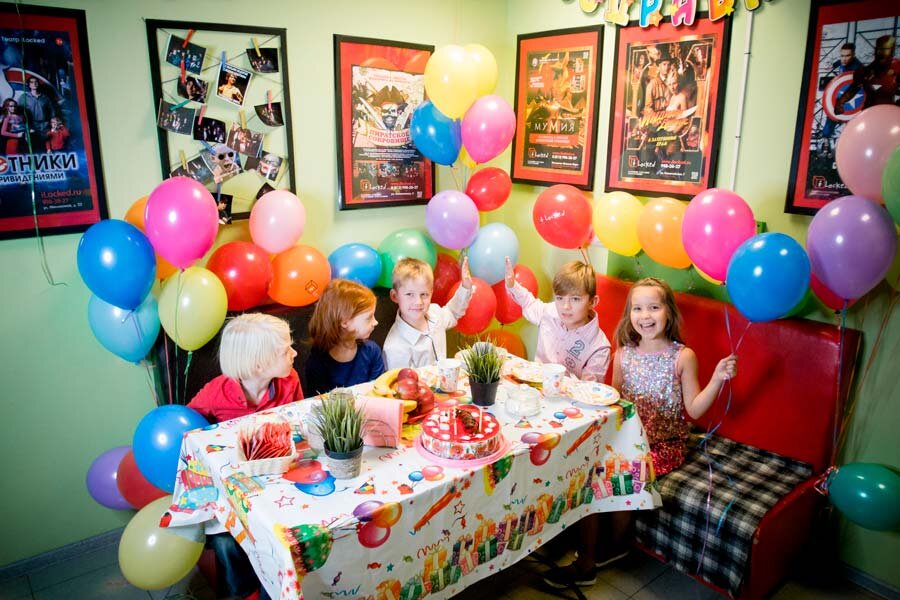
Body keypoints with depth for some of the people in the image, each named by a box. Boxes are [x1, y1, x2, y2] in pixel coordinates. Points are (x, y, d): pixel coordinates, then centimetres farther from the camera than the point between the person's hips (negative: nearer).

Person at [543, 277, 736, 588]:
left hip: (663, 444, -4)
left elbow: (694, 409, -6)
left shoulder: (683, 356, -6)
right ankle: (586, 561, -5)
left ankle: (615, 544, 4)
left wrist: (717, 379, -19)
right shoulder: (623, 354, 4)